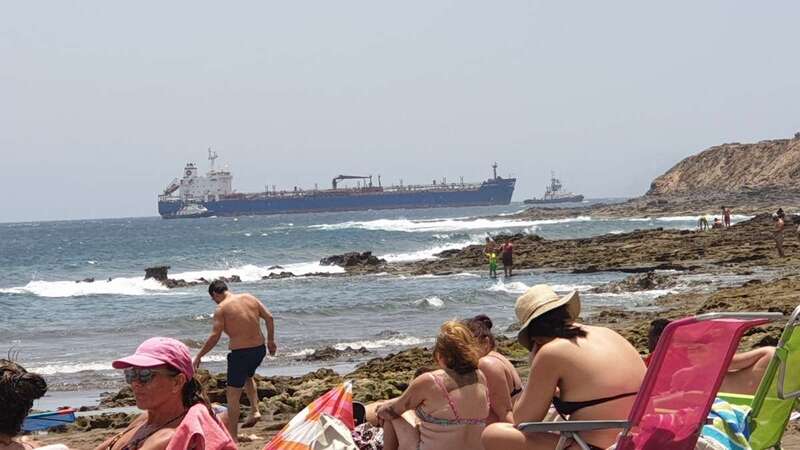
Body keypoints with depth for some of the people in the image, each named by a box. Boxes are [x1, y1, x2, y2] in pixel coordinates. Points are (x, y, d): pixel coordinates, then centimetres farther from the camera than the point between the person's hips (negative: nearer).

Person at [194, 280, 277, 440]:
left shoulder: (221, 308, -10)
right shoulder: (249, 298, 6)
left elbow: (214, 337, -14)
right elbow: (269, 317, 6)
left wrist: (199, 356, -4)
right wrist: (271, 340, 16)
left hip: (240, 353, -6)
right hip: (259, 349, 6)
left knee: (233, 395, 6)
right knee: (248, 376, 36)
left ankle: (232, 435, 8)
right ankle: (254, 410, 23)